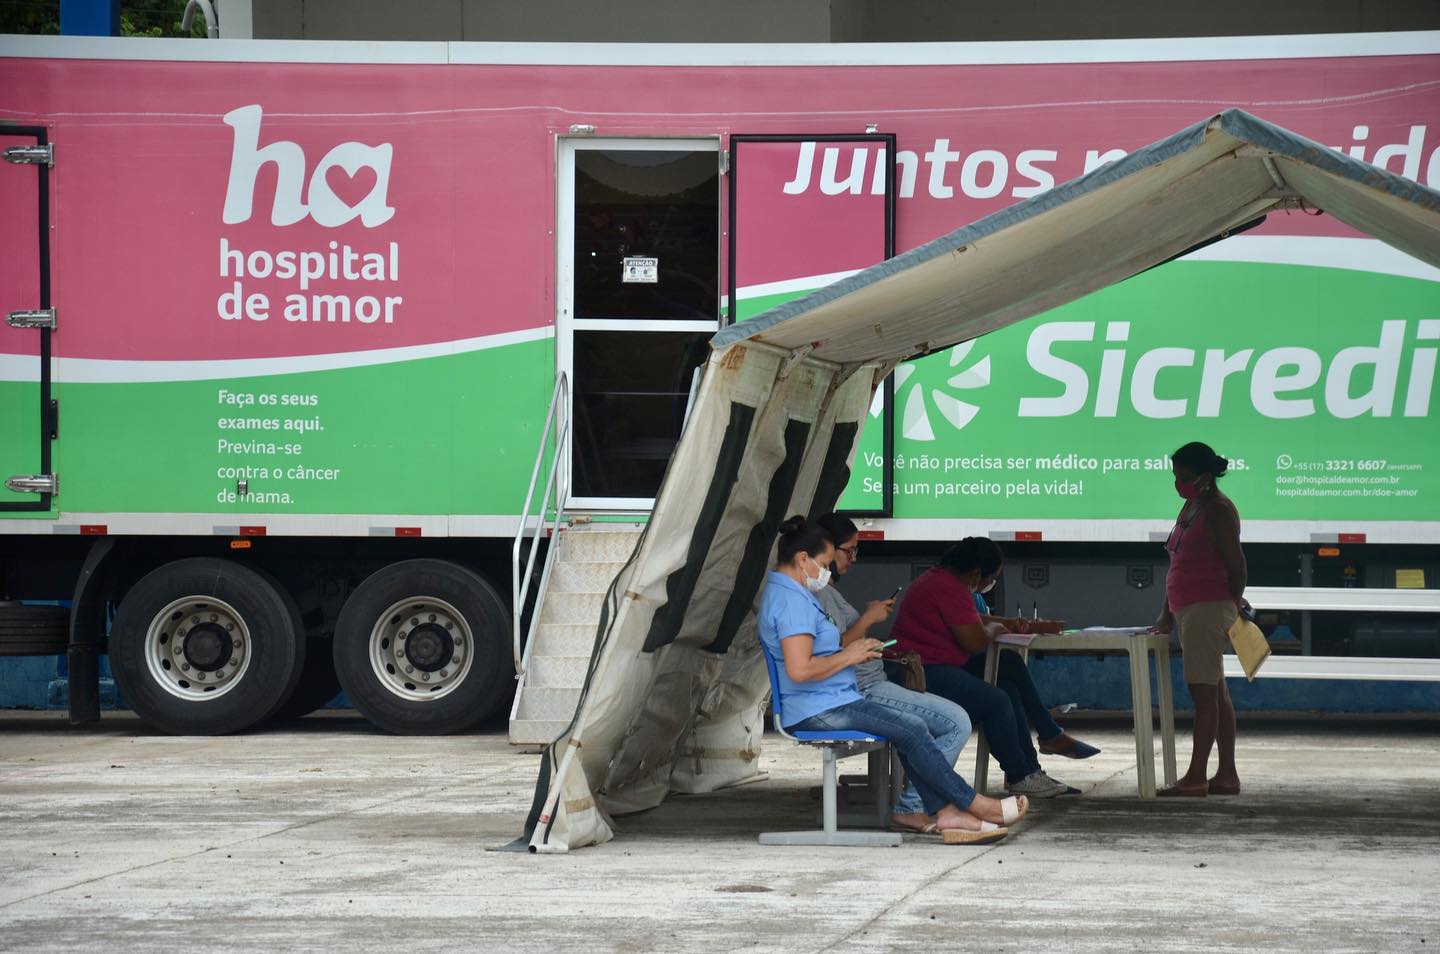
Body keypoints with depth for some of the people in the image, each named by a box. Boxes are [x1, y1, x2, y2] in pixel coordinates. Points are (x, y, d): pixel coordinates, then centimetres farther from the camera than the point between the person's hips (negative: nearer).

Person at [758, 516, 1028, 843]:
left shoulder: (782, 593, 18)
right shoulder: (792, 601, -17)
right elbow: (800, 669, -27)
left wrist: (852, 652, 10)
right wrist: (848, 657, -13)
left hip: (829, 703, 11)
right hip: (820, 710, -11)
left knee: (913, 728, 2)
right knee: (913, 730, -13)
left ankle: (943, 811, -5)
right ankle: (972, 803, -5)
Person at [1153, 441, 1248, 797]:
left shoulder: (1218, 512, -11)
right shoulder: (1190, 508, 18)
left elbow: (1236, 564, -13)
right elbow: (1177, 565, 22)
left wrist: (1233, 606, -4)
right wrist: (1167, 614, 20)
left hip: (1209, 608, -10)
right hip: (1187, 610, 10)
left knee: (1205, 692, -11)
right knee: (1215, 693, 9)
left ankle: (1196, 777, -14)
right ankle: (1227, 774, 11)